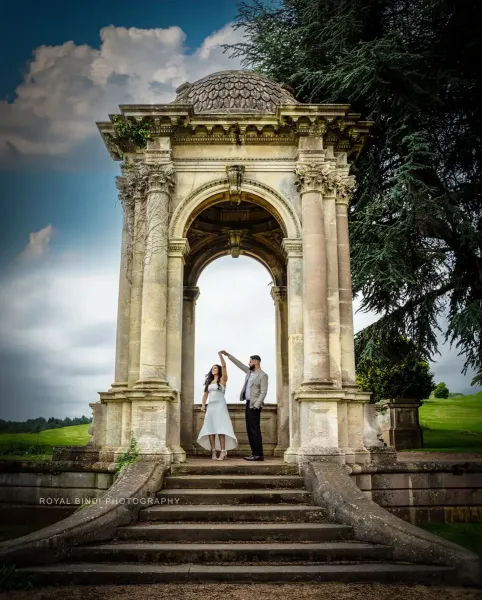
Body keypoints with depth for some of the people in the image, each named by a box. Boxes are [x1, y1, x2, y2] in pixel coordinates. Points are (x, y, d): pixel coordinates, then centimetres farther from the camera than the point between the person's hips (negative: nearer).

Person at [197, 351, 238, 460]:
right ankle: (213, 452, -4)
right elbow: (206, 394, 16)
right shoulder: (209, 381, 18)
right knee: (210, 429, -3)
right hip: (210, 406, 6)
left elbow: (224, 366, -11)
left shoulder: (222, 379, 2)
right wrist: (203, 405, 3)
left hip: (220, 405, -6)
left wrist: (220, 354, -17)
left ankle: (223, 451, -15)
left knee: (220, 428, -12)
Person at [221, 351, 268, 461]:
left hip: (254, 405, -9)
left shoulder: (263, 375, -9)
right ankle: (255, 453, 11)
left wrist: (256, 405, -20)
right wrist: (228, 355, 25)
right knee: (250, 430, 8)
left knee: (255, 429, -10)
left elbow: (263, 392, -14)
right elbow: (239, 364, 25)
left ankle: (259, 454, -8)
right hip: (248, 403, 9)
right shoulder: (249, 372, 15)